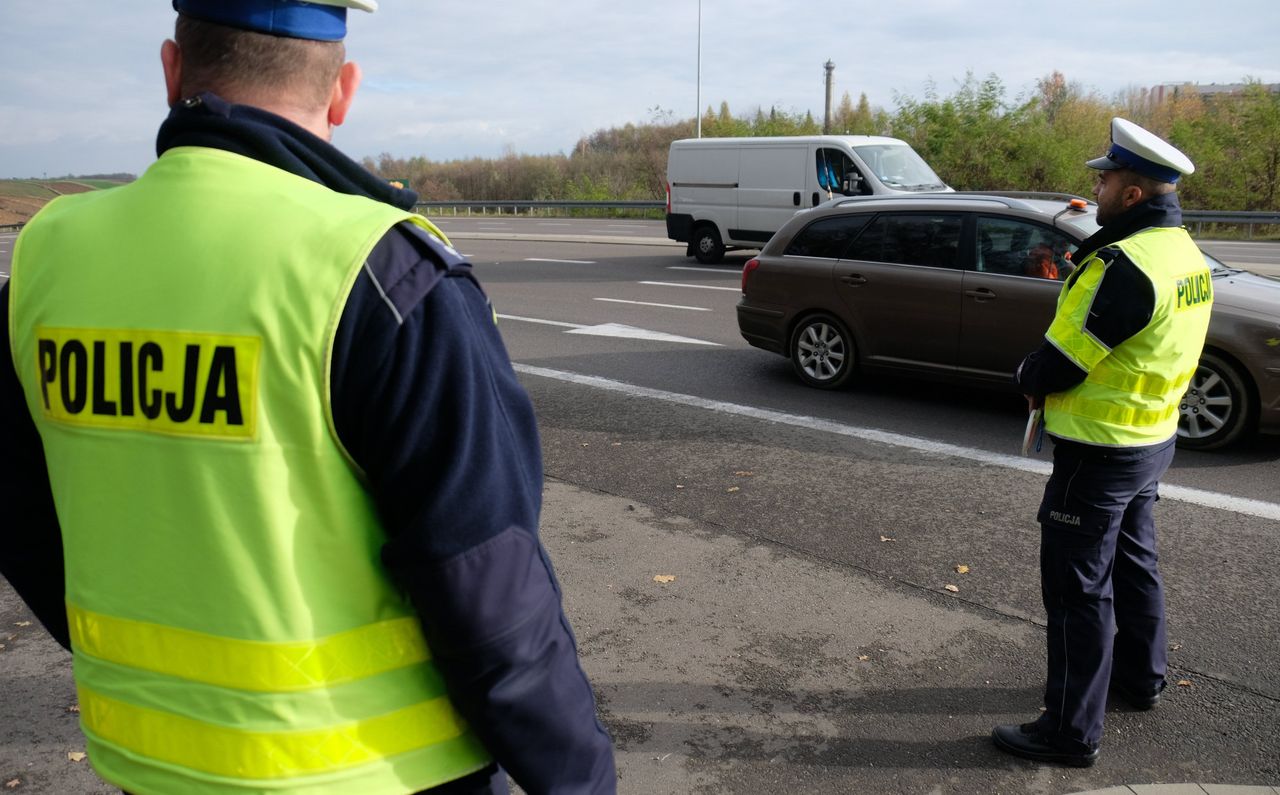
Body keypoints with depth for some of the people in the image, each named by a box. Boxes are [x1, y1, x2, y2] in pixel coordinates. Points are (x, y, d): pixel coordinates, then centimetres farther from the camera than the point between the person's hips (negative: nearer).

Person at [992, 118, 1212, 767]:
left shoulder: (1124, 265, -26)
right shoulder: (1187, 256, 6)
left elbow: (1057, 363, -23)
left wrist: (1028, 378, -1)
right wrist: (1046, 379, 4)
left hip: (1100, 452, -10)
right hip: (1153, 438, 10)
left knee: (1078, 586, -1)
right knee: (1132, 561, 25)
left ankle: (1072, 731, 10)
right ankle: (1140, 677, 44)